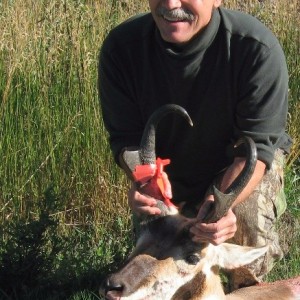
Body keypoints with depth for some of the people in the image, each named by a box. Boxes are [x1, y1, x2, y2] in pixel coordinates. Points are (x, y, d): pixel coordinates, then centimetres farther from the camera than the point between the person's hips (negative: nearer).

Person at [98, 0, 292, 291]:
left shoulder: (256, 49, -34)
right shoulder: (122, 47, -26)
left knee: (249, 226, -30)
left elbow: (256, 147, -30)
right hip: (167, 171, 3)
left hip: (243, 166, -2)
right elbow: (126, 137, -19)